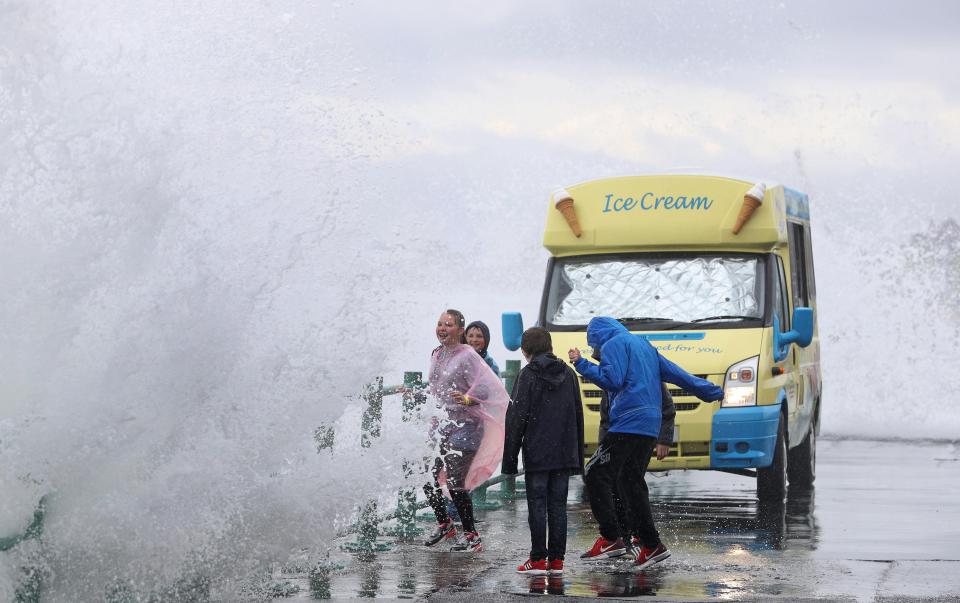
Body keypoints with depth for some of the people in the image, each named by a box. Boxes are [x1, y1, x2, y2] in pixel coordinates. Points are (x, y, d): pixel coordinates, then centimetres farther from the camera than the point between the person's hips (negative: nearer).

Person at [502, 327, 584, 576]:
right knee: (558, 505, 7)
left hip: (537, 454, -5)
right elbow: (578, 416, 15)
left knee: (537, 505, 0)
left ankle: (538, 559, -1)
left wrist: (509, 460, -5)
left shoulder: (528, 375, -7)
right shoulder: (569, 374, 11)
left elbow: (516, 418, -9)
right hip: (565, 453, 5)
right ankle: (556, 560, 7)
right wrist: (578, 457, 20)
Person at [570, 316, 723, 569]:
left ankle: (611, 539, -18)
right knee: (630, 483, 12)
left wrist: (582, 364, -8)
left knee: (596, 474, -9)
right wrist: (712, 392, 34)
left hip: (627, 423, -9)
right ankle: (651, 545, 8)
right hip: (650, 426, 9)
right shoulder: (643, 345, 25)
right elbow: (676, 373, 26)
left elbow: (612, 380, -14)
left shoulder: (613, 344, 0)